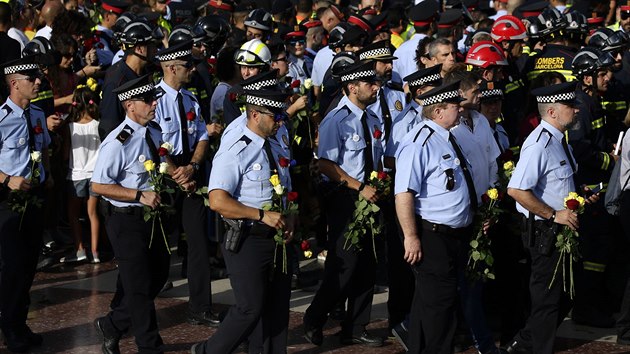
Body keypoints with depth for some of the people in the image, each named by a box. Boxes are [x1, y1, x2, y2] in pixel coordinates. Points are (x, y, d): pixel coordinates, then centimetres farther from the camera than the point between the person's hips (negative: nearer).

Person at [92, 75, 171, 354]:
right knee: (139, 286, 2)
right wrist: (140, 195, -23)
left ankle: (112, 325, 33)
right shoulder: (118, 142, -22)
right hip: (126, 219, -8)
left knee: (158, 274, 18)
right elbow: (98, 185, -21)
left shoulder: (154, 133, 3)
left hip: (150, 216, 8)